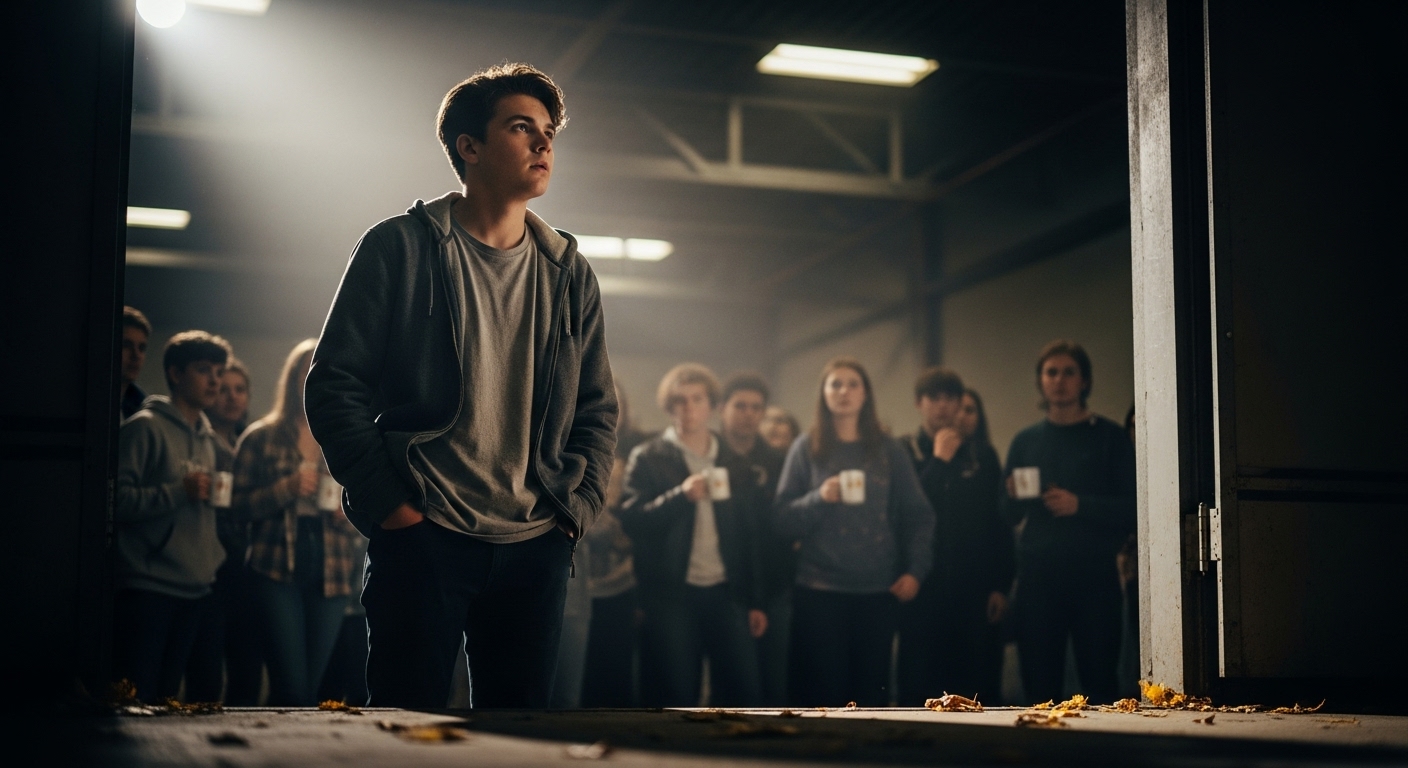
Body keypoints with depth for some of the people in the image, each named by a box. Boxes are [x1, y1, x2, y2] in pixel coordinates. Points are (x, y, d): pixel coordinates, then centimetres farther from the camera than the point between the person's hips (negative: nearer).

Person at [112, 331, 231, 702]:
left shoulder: (207, 437, 18)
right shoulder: (145, 427, -6)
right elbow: (117, 499, -16)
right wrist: (180, 491, -20)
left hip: (194, 589, 7)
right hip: (148, 587, -7)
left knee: (167, 698, 10)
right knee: (136, 698, -8)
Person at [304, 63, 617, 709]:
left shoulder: (568, 272, 13)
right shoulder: (399, 249, 0)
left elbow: (597, 408, 16)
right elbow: (334, 384, -3)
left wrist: (576, 506, 2)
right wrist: (386, 500, -10)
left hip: (537, 546, 4)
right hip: (422, 536, -4)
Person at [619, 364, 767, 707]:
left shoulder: (736, 464, 13)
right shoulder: (647, 458, 2)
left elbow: (749, 537, 14)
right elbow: (631, 520, -11)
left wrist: (755, 600, 10)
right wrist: (681, 495, -24)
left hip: (725, 592, 3)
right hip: (671, 594, -3)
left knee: (744, 691, -1)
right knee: (676, 697, -1)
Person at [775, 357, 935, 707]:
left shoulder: (889, 450, 8)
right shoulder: (806, 448, 4)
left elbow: (918, 515, 7)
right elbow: (783, 520, -1)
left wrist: (915, 570, -5)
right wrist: (819, 498, -18)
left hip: (879, 589, 2)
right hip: (819, 590, -2)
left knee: (872, 688, 5)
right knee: (824, 690, -3)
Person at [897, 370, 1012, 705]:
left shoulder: (982, 453, 7)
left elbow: (1000, 523, 7)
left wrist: (1000, 585, 2)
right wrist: (939, 460, -9)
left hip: (974, 588, 1)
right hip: (922, 586, -1)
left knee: (978, 684, 0)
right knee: (919, 682, 2)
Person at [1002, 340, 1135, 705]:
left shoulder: (1110, 437, 3)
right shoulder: (1026, 441, 12)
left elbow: (1132, 510, -4)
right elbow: (1010, 517, 10)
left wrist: (1080, 504, -18)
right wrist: (1014, 497, -11)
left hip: (1094, 578, -3)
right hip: (1037, 578, 3)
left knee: (1099, 682, -2)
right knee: (1039, 682, 4)